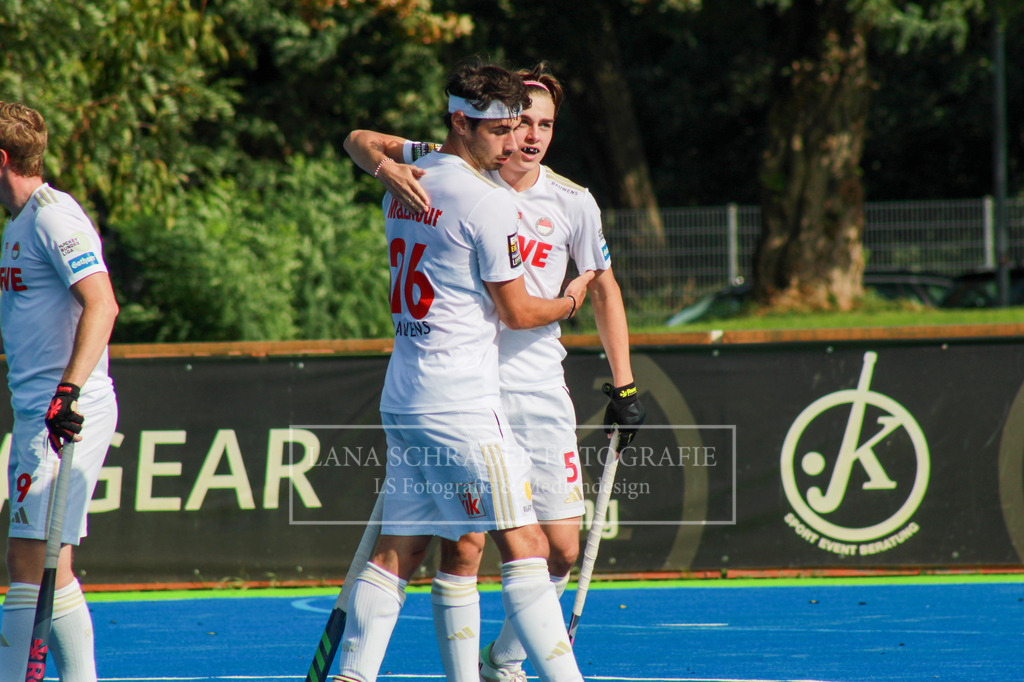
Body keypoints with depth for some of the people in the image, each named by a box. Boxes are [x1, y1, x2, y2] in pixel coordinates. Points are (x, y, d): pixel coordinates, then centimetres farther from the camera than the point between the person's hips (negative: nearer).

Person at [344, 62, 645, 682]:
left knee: (561, 546, 2)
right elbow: (360, 141, 0)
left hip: (539, 392, 3)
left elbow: (603, 288, 13)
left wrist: (624, 386, 11)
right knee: (464, 543, -8)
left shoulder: (574, 203, 1)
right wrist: (388, 167, -24)